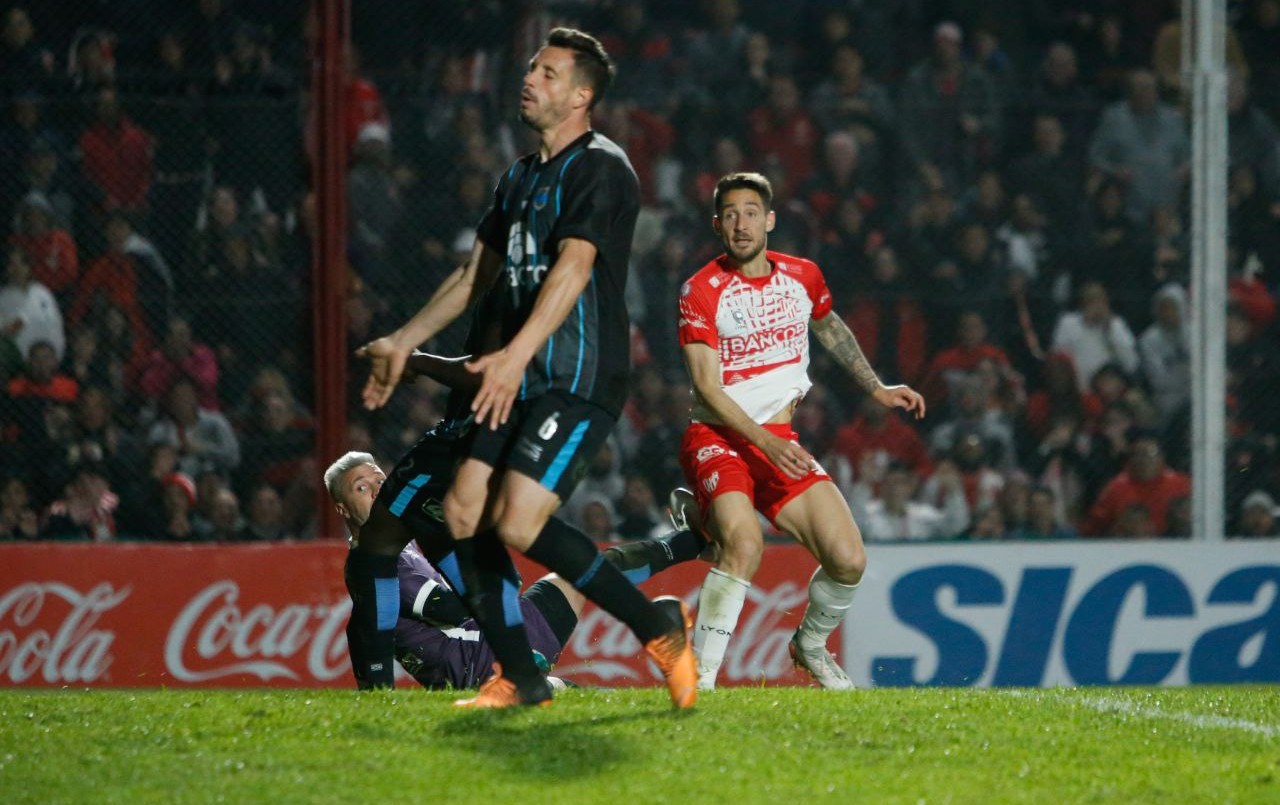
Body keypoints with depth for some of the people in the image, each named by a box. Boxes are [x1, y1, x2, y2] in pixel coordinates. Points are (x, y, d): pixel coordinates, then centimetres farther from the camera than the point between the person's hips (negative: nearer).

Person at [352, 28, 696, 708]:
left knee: (517, 524, -19)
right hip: (520, 378, 9)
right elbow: (474, 275, 29)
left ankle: (658, 626, -6)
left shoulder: (599, 168, -9)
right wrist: (404, 342, 27)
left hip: (579, 380, -9)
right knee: (463, 512, -1)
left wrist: (515, 356, -33)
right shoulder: (520, 178, 19)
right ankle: (519, 678, 6)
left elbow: (572, 270, -22)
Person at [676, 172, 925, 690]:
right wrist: (764, 442, -27)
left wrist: (877, 389, 29)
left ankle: (810, 646, 24)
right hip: (717, 437, -5)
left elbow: (830, 327, 29)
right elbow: (707, 387, -15)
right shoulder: (702, 292, -10)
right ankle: (701, 676, -27)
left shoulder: (802, 276, 6)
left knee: (849, 561, -6)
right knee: (744, 544, -33)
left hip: (779, 441, 5)